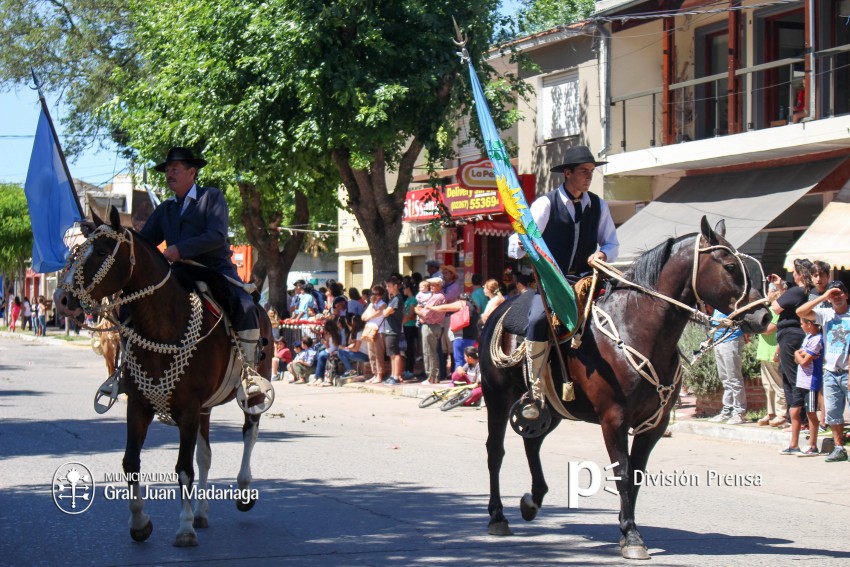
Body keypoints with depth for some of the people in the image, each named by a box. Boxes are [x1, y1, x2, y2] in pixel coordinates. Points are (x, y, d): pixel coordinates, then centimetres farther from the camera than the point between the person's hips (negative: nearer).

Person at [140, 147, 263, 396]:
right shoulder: (164, 209, 20)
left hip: (217, 270, -5)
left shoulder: (212, 197, 3)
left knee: (245, 307, -31)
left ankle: (248, 369, -19)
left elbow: (217, 236, -12)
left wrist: (179, 250, -23)